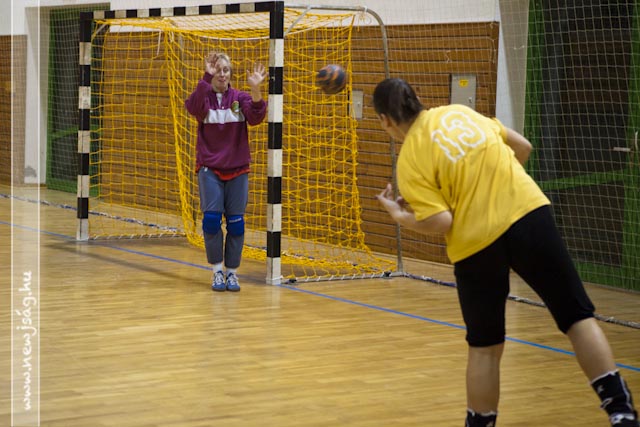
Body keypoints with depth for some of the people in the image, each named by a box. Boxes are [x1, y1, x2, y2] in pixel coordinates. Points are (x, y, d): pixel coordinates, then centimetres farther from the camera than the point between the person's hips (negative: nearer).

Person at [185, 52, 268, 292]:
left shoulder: (240, 98, 1)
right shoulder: (204, 96, -1)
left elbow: (255, 117, -18)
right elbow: (193, 108, -25)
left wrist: (255, 89, -35)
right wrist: (207, 78, -36)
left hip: (237, 169, 1)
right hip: (209, 168, -1)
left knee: (236, 223, 2)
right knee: (211, 220, -9)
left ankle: (232, 273, 14)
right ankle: (217, 272, 6)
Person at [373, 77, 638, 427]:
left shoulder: (409, 160, -2)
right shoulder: (459, 112, 12)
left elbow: (440, 221, -13)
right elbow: (522, 147, 18)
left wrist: (399, 216, 4)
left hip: (475, 243, -2)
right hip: (529, 214, 3)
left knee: (484, 347, 14)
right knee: (577, 317, 6)